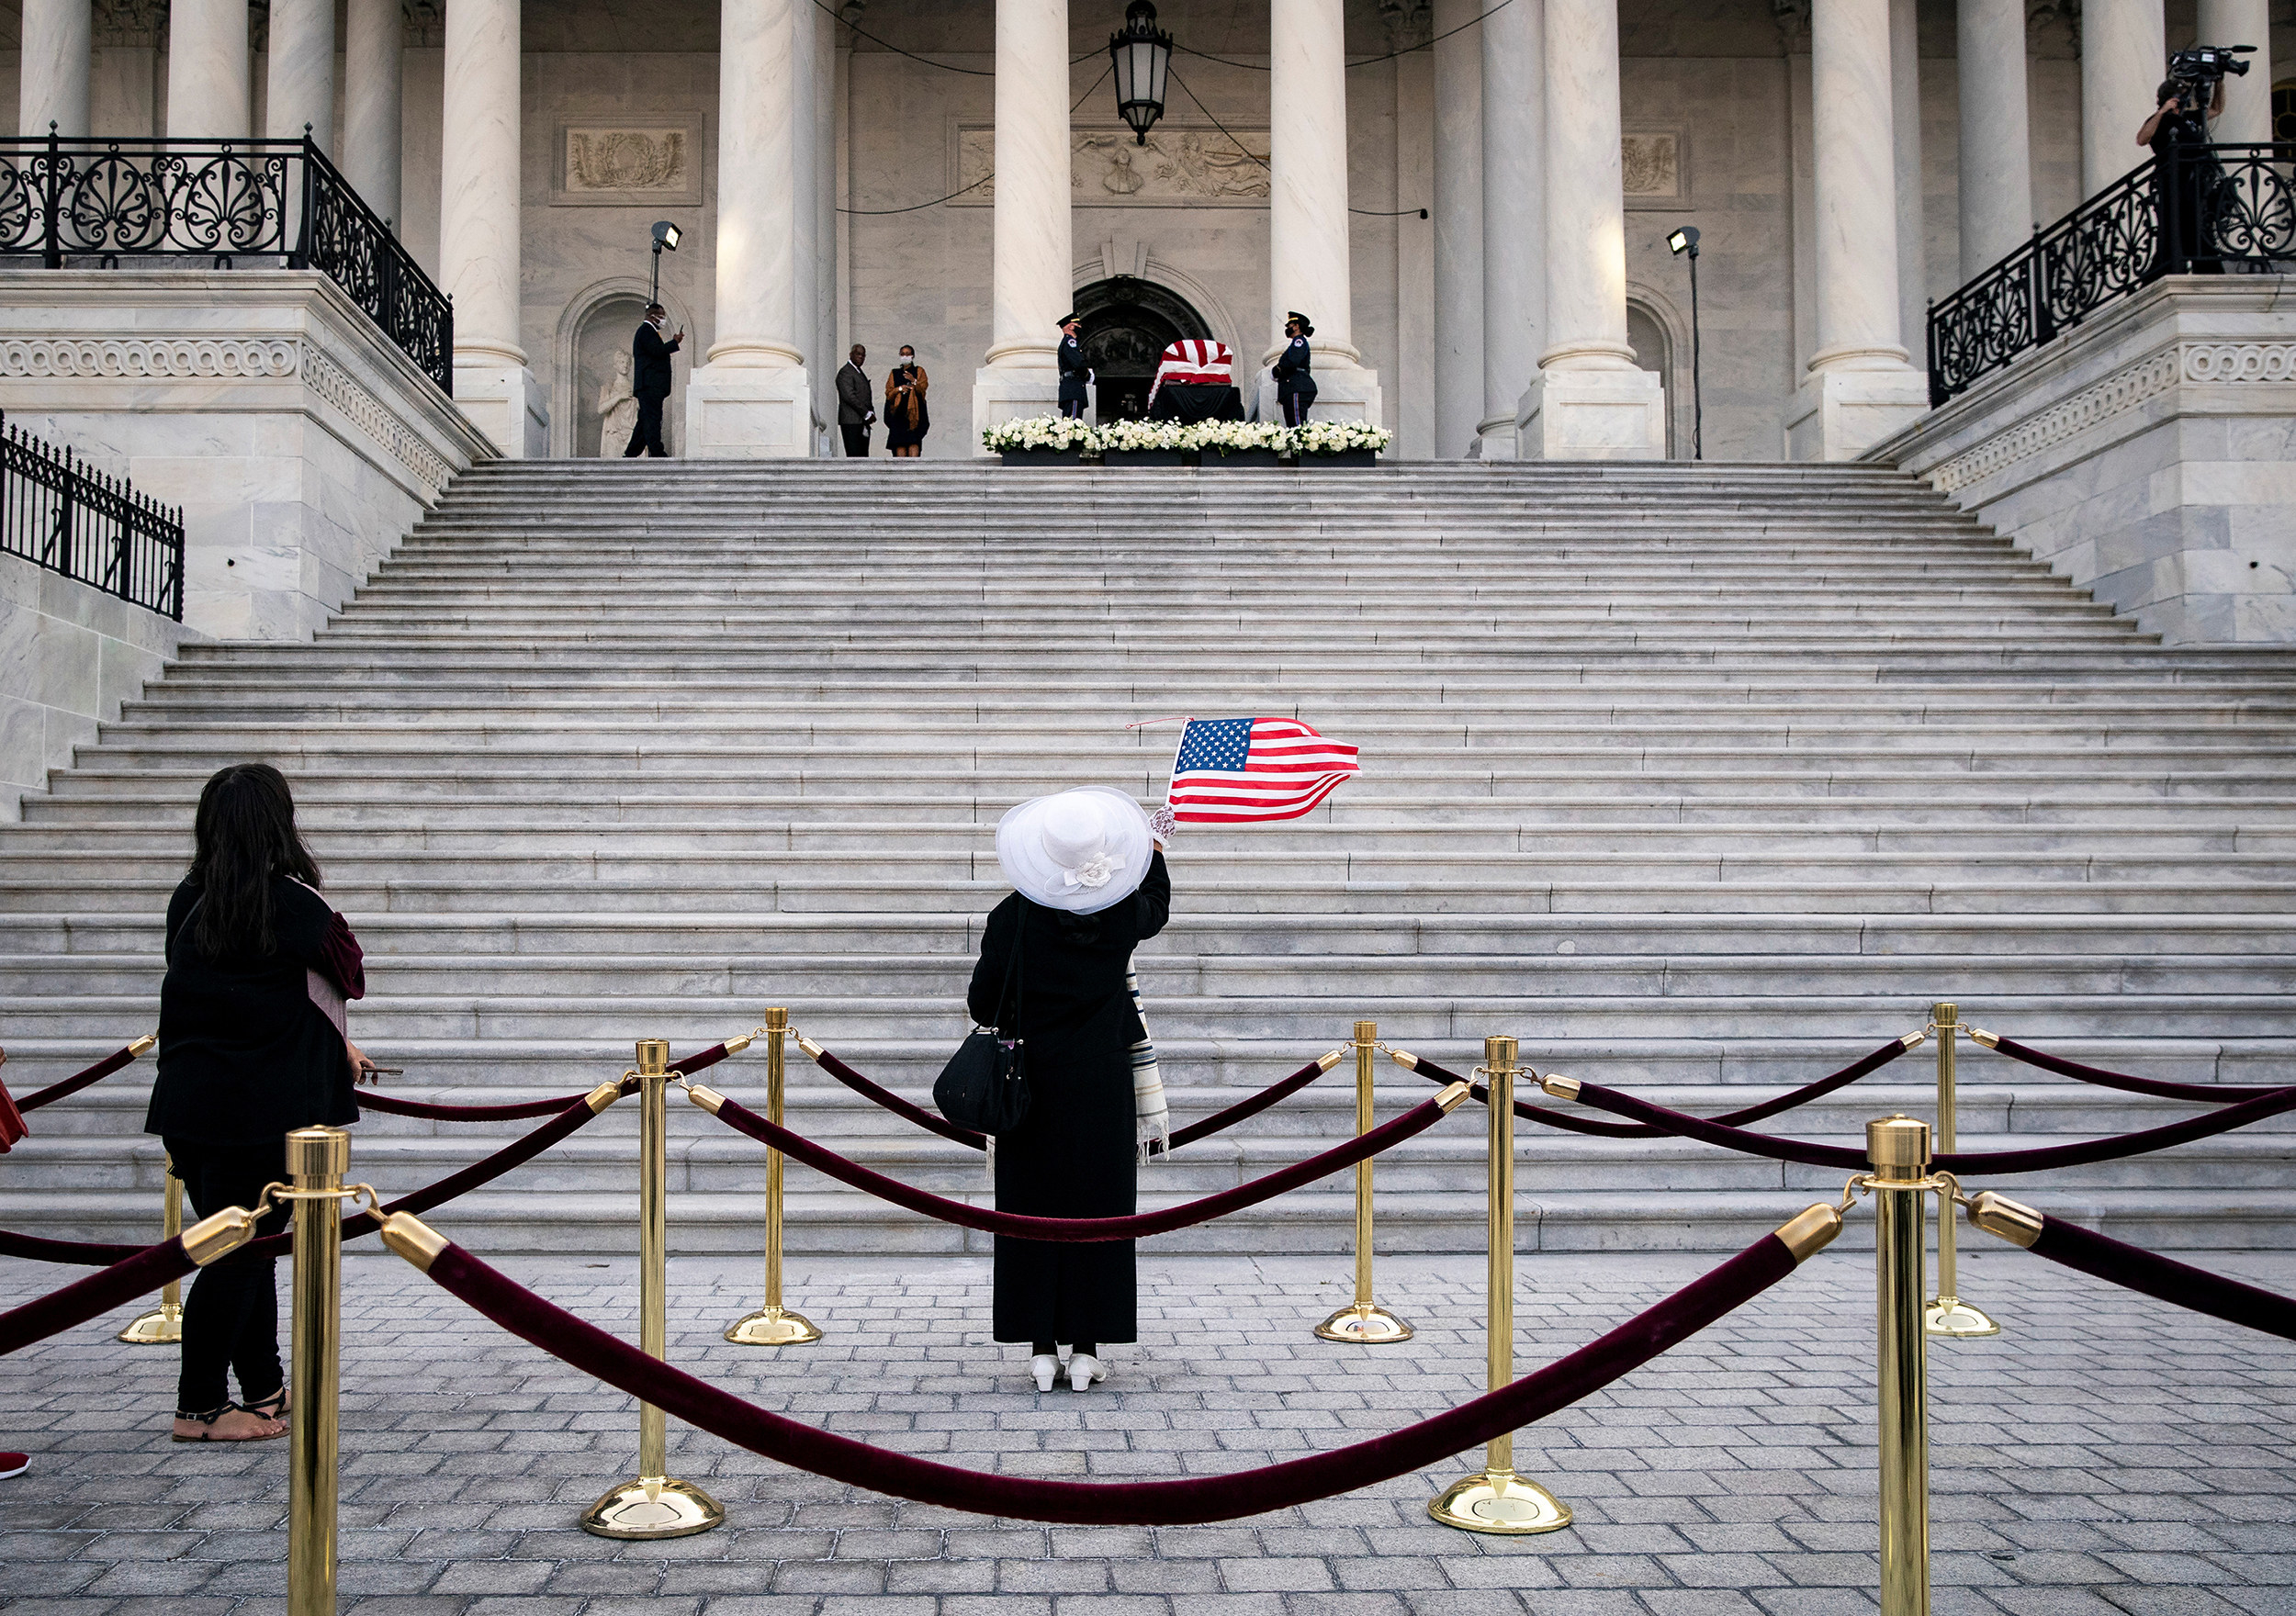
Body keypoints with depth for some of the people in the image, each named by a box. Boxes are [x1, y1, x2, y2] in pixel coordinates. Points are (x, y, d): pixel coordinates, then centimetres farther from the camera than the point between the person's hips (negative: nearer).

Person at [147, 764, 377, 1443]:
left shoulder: (189, 901, 5)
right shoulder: (291, 903, -15)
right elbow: (349, 974, 0)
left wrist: (332, 1045, 24)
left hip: (188, 1102, 7)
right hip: (261, 1107, -7)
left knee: (240, 1248, 16)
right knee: (240, 1253, 2)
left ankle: (264, 1388, 28)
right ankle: (198, 1407, 7)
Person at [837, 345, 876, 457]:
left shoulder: (860, 373, 24)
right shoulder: (845, 372, -6)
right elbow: (849, 396, -16)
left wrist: (871, 413, 6)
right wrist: (867, 414, -14)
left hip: (863, 421, 9)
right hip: (852, 422, -9)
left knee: (863, 456, 2)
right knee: (854, 456, -13)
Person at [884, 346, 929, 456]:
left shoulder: (919, 372, 12)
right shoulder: (894, 373, 18)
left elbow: (923, 388, -3)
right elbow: (888, 393, 10)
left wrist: (914, 381, -21)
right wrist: (899, 389, -9)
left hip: (914, 411, -2)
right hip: (899, 412, 2)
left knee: (913, 441, -16)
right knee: (899, 442, -8)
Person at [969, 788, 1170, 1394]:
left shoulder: (1015, 914, -10)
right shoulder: (1123, 911, -5)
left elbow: (982, 1002, -5)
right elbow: (1157, 906, 21)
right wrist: (1154, 856, 39)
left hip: (1033, 1082, -1)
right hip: (1102, 1087, 1)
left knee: (1034, 1207, 6)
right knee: (1097, 1206, 7)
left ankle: (1042, 1347, 9)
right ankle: (1087, 1348, 10)